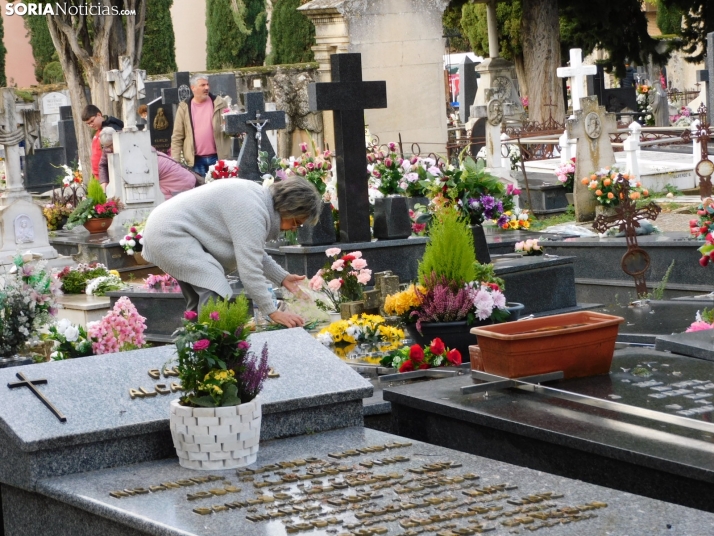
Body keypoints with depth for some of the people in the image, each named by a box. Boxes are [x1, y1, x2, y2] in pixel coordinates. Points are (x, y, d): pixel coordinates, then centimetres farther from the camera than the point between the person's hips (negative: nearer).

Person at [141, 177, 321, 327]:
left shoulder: (260, 198, 8)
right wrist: (273, 313, -21)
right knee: (215, 295, -22)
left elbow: (254, 252, 20)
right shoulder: (252, 212, -24)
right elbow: (249, 270, -26)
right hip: (170, 234, -11)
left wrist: (283, 278, 14)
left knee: (199, 304, 18)